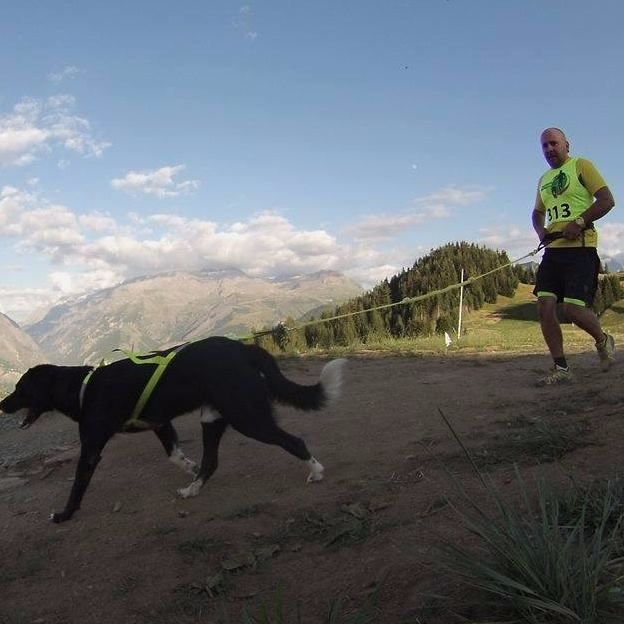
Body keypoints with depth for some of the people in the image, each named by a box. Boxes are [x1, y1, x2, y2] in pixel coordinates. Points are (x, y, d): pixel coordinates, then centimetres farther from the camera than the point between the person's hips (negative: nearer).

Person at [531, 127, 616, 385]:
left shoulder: (581, 165, 1)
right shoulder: (544, 180, 21)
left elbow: (607, 200, -6)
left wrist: (579, 222, -18)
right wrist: (540, 230, 13)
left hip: (580, 247, -6)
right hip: (553, 249, 7)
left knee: (573, 309, -14)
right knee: (545, 308, -5)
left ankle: (603, 340, 19)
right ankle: (560, 367, 4)